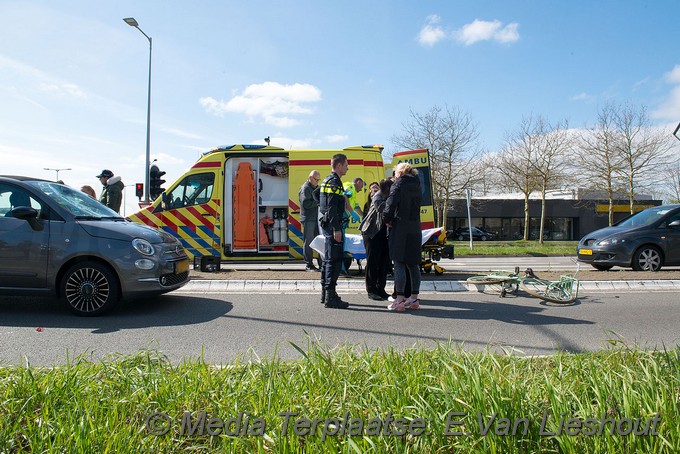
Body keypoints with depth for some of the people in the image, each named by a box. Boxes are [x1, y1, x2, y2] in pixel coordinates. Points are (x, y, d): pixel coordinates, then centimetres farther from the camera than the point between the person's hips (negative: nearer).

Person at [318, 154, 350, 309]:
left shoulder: (326, 181, 18)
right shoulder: (334, 182, -14)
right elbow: (332, 208, -21)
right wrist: (336, 229, -23)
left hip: (326, 224, 11)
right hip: (332, 225, -11)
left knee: (328, 259, 16)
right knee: (334, 261, -9)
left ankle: (325, 293, 24)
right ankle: (330, 297, -8)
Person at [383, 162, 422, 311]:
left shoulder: (398, 185, -7)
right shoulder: (416, 186, 14)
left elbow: (390, 204, -18)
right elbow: (418, 203, 14)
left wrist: (387, 220, -2)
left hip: (400, 228, -7)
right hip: (415, 229, 7)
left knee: (399, 264, -5)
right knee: (413, 264, 11)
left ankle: (400, 300, -5)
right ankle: (414, 298, 17)